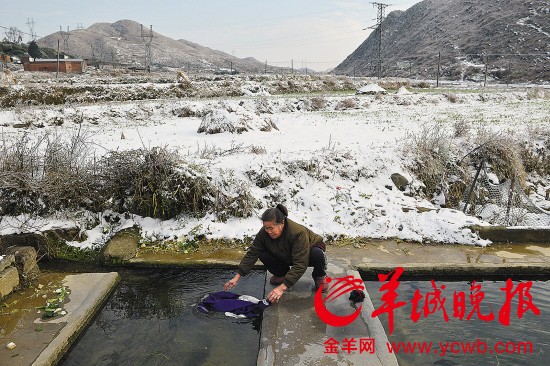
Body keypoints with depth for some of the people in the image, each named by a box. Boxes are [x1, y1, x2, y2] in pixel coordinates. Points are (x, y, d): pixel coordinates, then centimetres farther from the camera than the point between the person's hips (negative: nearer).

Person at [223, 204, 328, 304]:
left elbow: (300, 265, -42)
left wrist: (282, 287, -47)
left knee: (317, 254, -38)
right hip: (287, 258, 4)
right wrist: (237, 277, -22)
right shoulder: (264, 233, -23)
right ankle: (282, 273, 9)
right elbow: (252, 254, -16)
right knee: (263, 255, -21)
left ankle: (319, 276, -2)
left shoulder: (298, 233, -39)